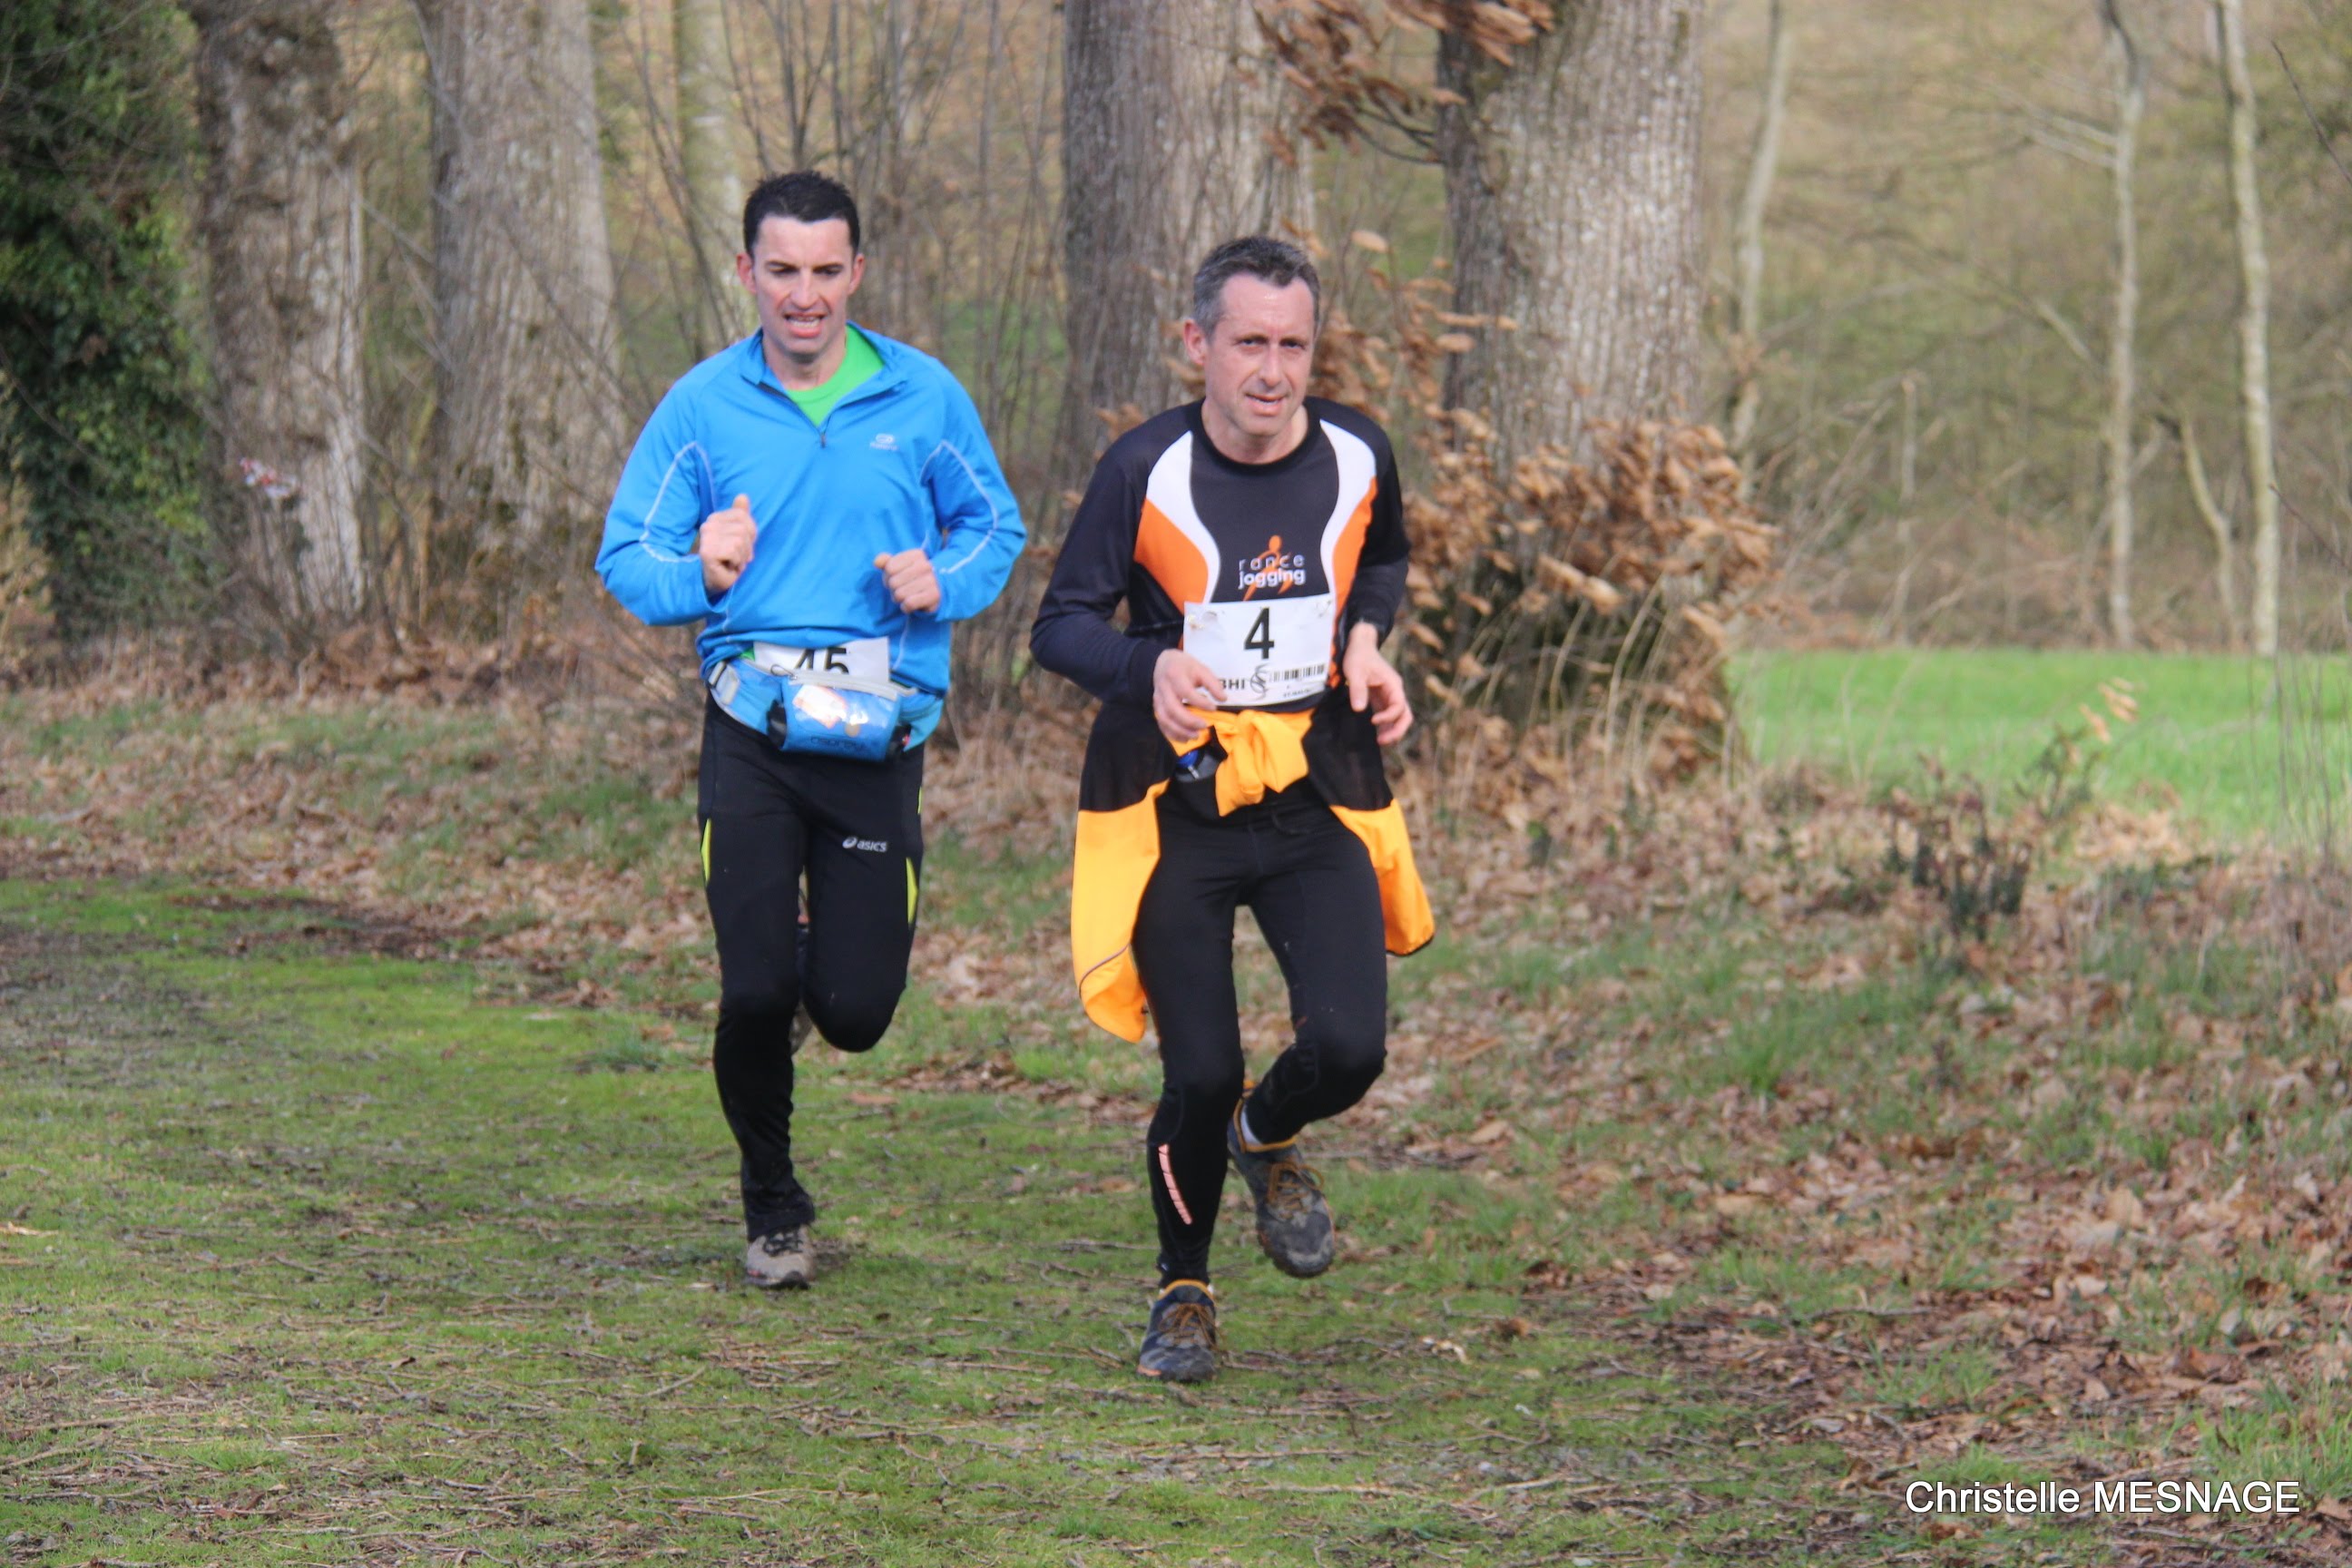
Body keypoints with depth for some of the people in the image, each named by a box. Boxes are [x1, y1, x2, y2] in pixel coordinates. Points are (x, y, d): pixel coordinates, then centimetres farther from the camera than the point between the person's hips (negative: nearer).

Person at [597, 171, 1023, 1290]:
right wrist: (702, 576, -17)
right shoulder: (703, 404, 3)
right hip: (752, 728, 0)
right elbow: (626, 558, 5)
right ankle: (772, 1207, 18)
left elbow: (994, 525, 15)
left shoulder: (923, 398, 4)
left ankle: (815, 968, 37)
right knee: (754, 993, -8)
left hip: (880, 735, 0)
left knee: (856, 1012, -3)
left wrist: (942, 586, -7)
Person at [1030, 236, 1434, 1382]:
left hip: (1319, 793, 2)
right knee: (1200, 1075, -4)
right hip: (1178, 802, -2)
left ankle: (1269, 1139, 24)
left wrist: (1364, 641, 1)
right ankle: (1183, 1289, 23)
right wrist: (1149, 665, -27)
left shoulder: (1356, 457, -1)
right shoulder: (1145, 470, -11)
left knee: (1347, 1047, -13)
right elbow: (1061, 624, -7)